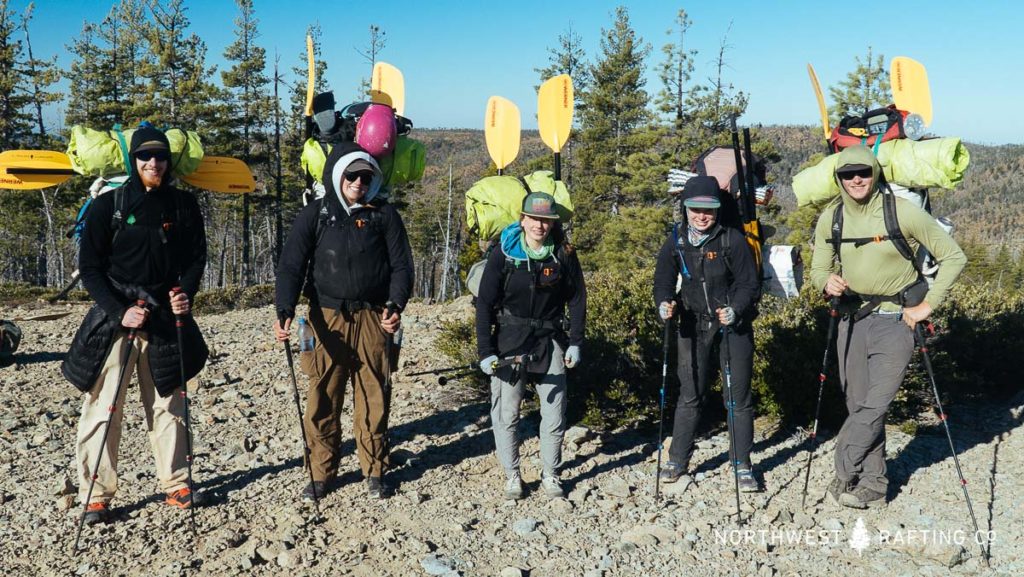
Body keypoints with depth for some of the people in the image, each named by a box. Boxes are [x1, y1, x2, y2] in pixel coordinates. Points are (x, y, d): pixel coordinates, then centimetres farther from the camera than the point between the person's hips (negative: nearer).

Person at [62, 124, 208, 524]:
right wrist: (119, 311, -14)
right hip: (114, 321, -2)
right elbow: (90, 267, -2)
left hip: (166, 321, 2)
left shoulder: (184, 206, 6)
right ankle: (97, 495, 8)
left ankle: (175, 483, 21)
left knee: (168, 407, 10)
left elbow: (197, 258, 10)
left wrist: (186, 293, -9)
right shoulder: (107, 206, -1)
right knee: (103, 409, -2)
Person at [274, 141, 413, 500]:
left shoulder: (384, 214, 6)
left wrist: (395, 305, -14)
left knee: (374, 399, 5)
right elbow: (291, 266, -1)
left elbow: (401, 265, 4)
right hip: (327, 318, 0)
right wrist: (285, 311, -16)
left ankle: (374, 471, 20)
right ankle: (322, 473, 16)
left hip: (373, 319, 0)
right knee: (323, 400, 2)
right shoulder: (314, 215, 5)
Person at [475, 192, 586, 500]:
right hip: (509, 340, -1)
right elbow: (485, 304, -7)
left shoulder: (564, 254, -3)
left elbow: (577, 299, 7)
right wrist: (485, 352, -11)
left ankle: (550, 475, 22)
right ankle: (512, 476, 19)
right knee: (506, 413, 3)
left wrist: (575, 342, 1)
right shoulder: (503, 254, -8)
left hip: (550, 341, 2)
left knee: (554, 413, 6)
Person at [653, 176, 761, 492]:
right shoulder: (676, 240, -2)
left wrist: (735, 310, -28)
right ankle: (678, 459, 23)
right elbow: (664, 280, 2)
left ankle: (742, 465, 17)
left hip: (733, 325, -2)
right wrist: (665, 303, -19)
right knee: (690, 394, 10)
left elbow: (749, 284, -10)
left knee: (738, 396, 4)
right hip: (694, 326, 2)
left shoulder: (732, 239, -11)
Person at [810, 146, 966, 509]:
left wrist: (928, 305, -9)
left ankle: (844, 475, 5)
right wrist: (827, 283, -15)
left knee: (875, 405, -10)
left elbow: (953, 256, -5)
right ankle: (873, 485, 20)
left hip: (895, 319, -4)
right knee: (858, 406, 8)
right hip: (852, 319, 5)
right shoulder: (830, 219, 1)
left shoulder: (903, 212, -11)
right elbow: (818, 270, 9)